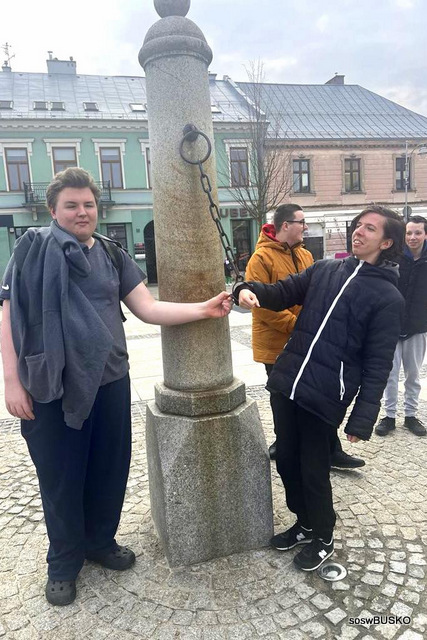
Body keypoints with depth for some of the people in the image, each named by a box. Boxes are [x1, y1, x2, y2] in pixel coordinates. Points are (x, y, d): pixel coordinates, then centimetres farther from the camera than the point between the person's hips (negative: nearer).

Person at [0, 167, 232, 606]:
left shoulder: (112, 256, 7)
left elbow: (148, 308, 0)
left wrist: (203, 309, -11)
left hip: (109, 381, 4)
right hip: (52, 387, -4)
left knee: (110, 469, 14)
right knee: (60, 477, 10)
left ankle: (101, 542, 39)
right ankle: (63, 561, 34)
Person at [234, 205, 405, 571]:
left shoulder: (388, 298, -4)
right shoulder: (324, 270, 11)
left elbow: (377, 365, -7)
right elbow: (283, 292, 10)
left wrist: (362, 418, -12)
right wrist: (251, 291, -13)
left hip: (325, 396, -5)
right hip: (285, 383, 5)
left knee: (313, 470, 7)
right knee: (287, 461, 17)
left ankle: (322, 539, 35)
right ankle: (305, 523, 42)